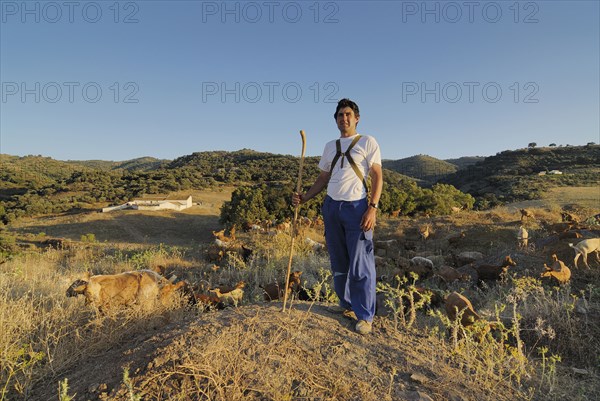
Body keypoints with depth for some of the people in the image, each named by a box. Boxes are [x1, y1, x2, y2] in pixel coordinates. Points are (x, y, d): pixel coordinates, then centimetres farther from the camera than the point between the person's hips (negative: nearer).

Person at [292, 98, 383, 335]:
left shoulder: (367, 142, 3)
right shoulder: (330, 146, 17)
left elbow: (377, 176, -3)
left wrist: (372, 208, -14)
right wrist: (304, 198, 3)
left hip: (357, 207, -5)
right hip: (331, 207, 5)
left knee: (360, 265, -4)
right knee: (338, 263, 11)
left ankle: (365, 316, 8)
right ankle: (347, 306, 26)